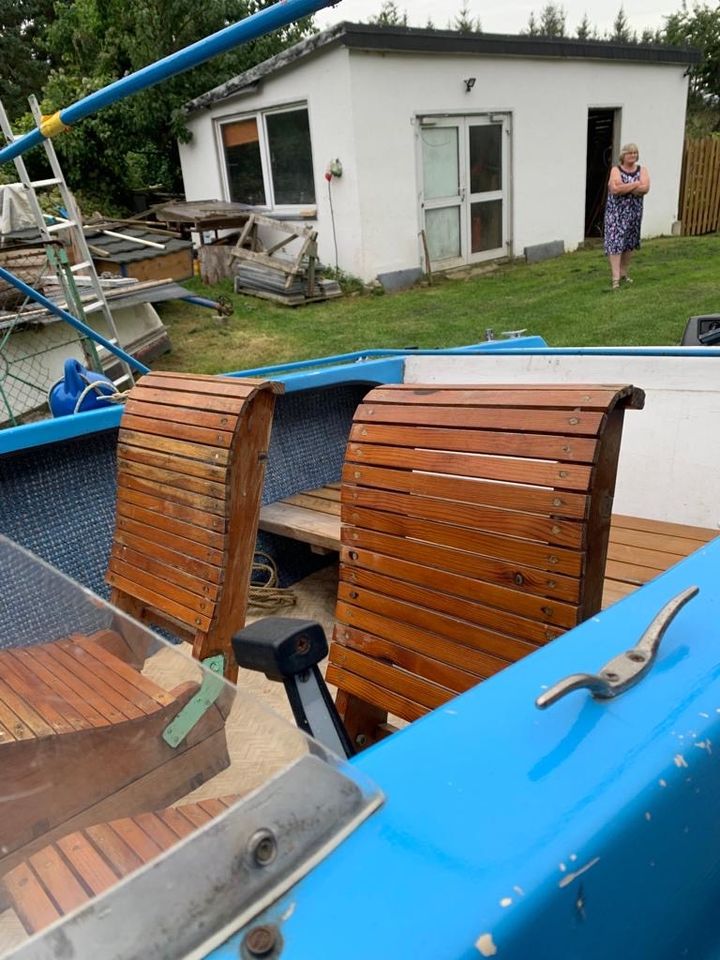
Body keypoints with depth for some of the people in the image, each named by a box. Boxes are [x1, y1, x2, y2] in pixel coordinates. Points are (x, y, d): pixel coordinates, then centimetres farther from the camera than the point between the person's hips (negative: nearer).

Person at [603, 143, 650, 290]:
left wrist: (623, 188, -18)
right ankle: (615, 278, -15)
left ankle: (623, 273, 24)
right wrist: (635, 184, -14)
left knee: (629, 243, 11)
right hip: (616, 212, -4)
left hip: (634, 212, 5)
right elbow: (615, 189, -21)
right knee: (615, 242, -11)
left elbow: (645, 188, -12)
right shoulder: (616, 170, -4)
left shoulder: (641, 170, 6)